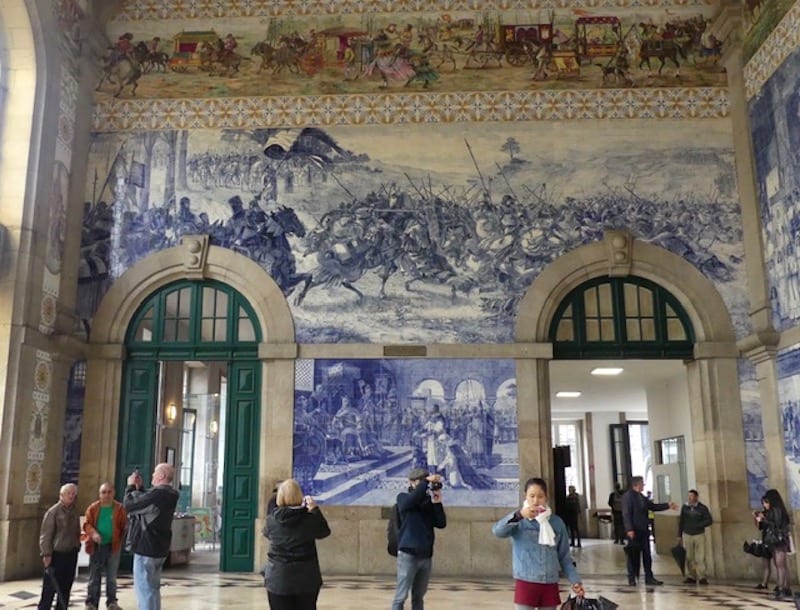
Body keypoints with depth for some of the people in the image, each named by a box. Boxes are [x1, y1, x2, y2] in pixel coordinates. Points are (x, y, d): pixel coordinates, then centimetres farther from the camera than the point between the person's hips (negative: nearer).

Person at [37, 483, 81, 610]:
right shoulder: (53, 511, -10)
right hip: (56, 554, -6)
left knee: (66, 587, 12)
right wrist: (46, 554, -17)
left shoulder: (74, 512, 9)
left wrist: (77, 546, 8)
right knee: (50, 587, -3)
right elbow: (45, 534, -13)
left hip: (71, 554, 6)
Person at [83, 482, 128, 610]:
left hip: (113, 546, 0)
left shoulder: (119, 508, -2)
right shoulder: (93, 508, -2)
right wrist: (93, 533, -24)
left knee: (111, 577, 10)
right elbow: (87, 524, -4)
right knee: (94, 577, 7)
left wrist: (122, 540, -14)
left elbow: (124, 526, 0)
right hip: (96, 546, 0)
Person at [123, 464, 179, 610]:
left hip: (146, 548, -10)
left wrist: (131, 486, -2)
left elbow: (129, 505, -16)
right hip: (158, 548, 10)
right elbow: (144, 503, 18)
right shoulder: (167, 494, 8)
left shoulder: (157, 494, -24)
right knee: (152, 588, 18)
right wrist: (138, 487, 11)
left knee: (144, 589, -4)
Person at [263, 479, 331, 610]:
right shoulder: (309, 519, -8)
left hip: (278, 578, 0)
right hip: (306, 578, 0)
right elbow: (324, 532, 10)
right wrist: (315, 509, 12)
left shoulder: (272, 519, -7)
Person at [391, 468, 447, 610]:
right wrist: (426, 481, -23)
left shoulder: (429, 502, 9)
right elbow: (413, 498, -24)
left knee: (418, 596, 12)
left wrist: (437, 503, -10)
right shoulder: (403, 498, 0)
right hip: (408, 554, -4)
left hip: (426, 556, 4)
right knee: (401, 596, -4)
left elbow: (441, 524, 1)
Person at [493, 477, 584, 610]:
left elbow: (564, 557, 12)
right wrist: (519, 515, -39)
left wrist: (575, 580, 3)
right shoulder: (519, 522, -4)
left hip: (550, 585, 4)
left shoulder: (557, 523, 5)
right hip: (525, 583, -3)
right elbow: (497, 531, -25)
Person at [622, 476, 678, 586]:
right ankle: (632, 578, 10)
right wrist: (629, 529, -22)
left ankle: (649, 577, 14)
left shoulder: (642, 497, 15)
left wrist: (667, 505, 11)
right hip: (634, 531, -8)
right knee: (634, 555, 0)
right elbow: (626, 514, -16)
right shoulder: (628, 496, -11)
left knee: (647, 555, 8)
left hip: (643, 531, 8)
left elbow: (653, 506, 19)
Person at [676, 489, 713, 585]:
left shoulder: (702, 508, -2)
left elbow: (709, 520, -4)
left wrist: (698, 525, -14)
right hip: (687, 535, 2)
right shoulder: (684, 507, 5)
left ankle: (701, 577, -3)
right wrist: (679, 535, 10)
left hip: (699, 535, -2)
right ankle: (691, 577, 9)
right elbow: (681, 522, 10)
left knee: (700, 557, -7)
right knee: (689, 557, 3)